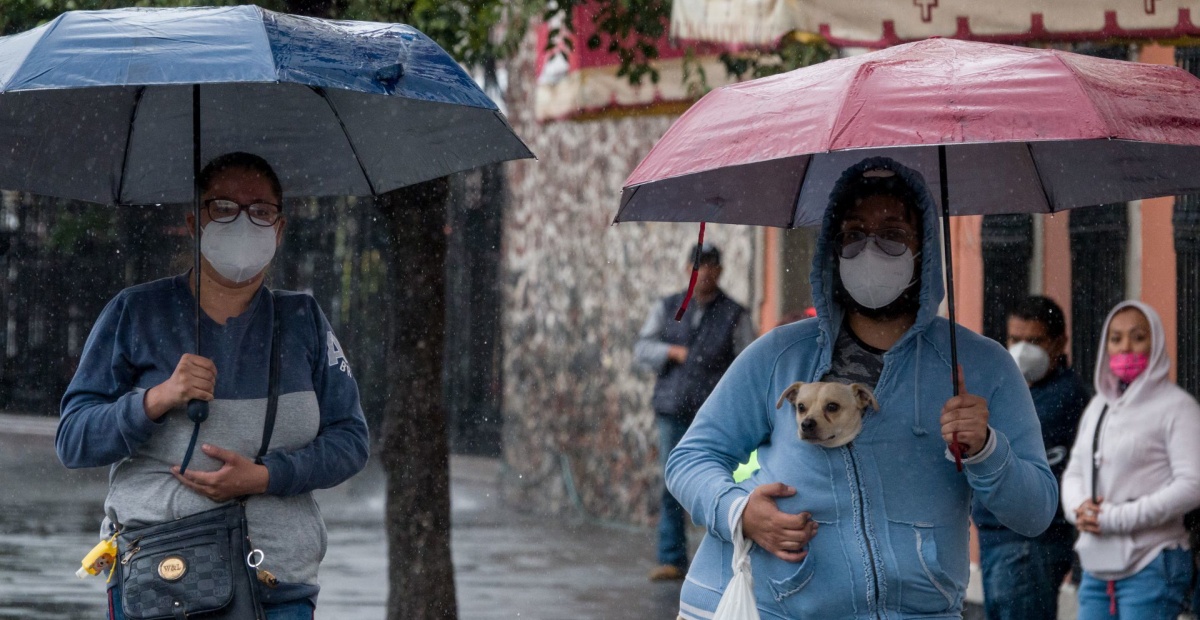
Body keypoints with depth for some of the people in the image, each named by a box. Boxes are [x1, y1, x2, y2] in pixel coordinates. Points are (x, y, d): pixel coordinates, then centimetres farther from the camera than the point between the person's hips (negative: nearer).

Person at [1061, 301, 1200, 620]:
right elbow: (1074, 470, 20)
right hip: (1097, 567, 7)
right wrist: (1078, 508, -4)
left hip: (1152, 566, -7)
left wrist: (1116, 518, -15)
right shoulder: (1099, 406, 16)